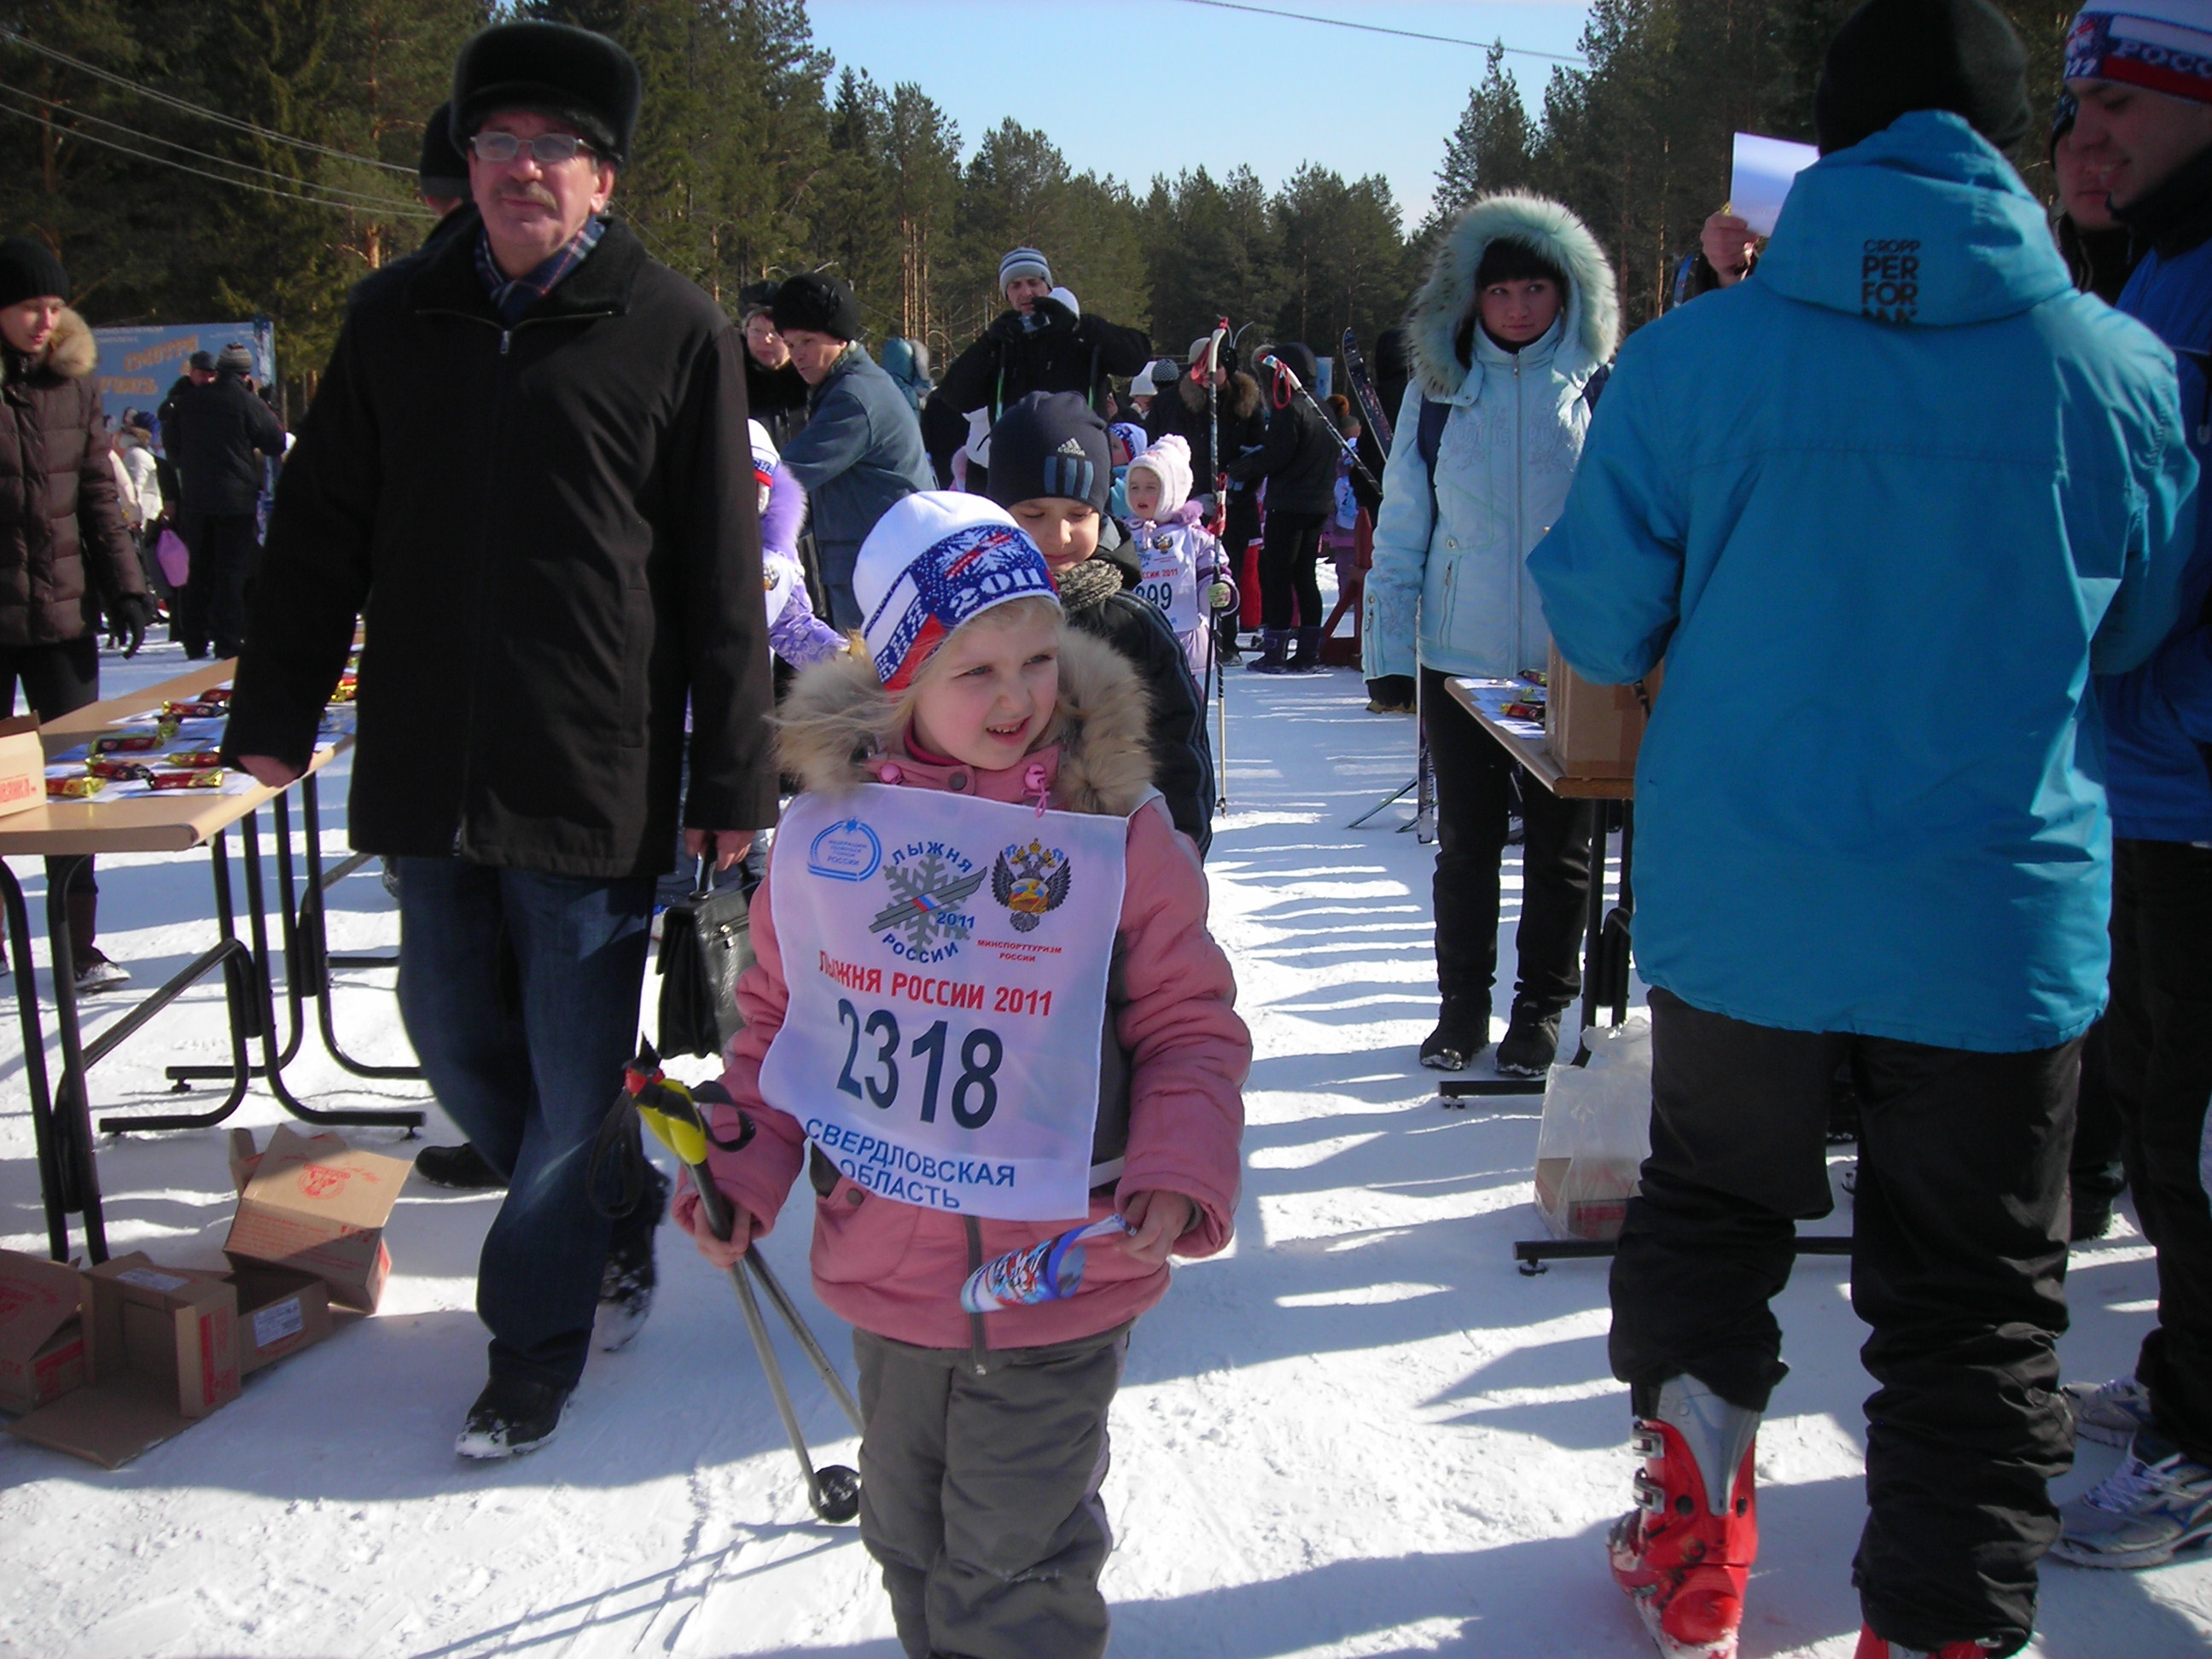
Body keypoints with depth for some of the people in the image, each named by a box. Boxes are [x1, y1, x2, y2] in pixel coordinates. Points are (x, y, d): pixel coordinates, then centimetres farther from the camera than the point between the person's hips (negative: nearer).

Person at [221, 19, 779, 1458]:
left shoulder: (676, 333, -3)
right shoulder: (397, 323, 9)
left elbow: (722, 578, -3)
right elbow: (321, 534, 15)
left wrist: (734, 779, -4)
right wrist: (276, 715, 12)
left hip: (599, 782, -5)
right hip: (429, 772, 5)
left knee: (575, 1077, 3)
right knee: (458, 1042, 15)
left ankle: (538, 1338, 21)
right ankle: (617, 1223, 39)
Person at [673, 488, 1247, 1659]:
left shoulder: (1119, 828, -11)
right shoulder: (831, 820, -4)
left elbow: (1192, 1024, -6)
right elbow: (777, 1011, 9)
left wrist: (1176, 1177, -19)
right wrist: (743, 1172, 3)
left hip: (1056, 1291, -3)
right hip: (882, 1269, 4)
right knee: (909, 1541, 24)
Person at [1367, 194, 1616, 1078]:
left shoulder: (1601, 391, 0)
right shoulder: (1438, 392, 4)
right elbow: (1400, 530, 6)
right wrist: (1389, 648, 0)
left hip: (1570, 664, -1)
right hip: (1460, 659, 1)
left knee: (1558, 845, 8)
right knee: (1465, 840, 10)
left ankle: (1540, 1008, 22)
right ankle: (1463, 1004, 24)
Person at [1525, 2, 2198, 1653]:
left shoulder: (1691, 356, -10)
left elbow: (1597, 624, -3)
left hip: (1739, 897, 1)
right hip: (2003, 917, -1)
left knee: (1710, 1204, 23)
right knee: (1974, 1315, 11)